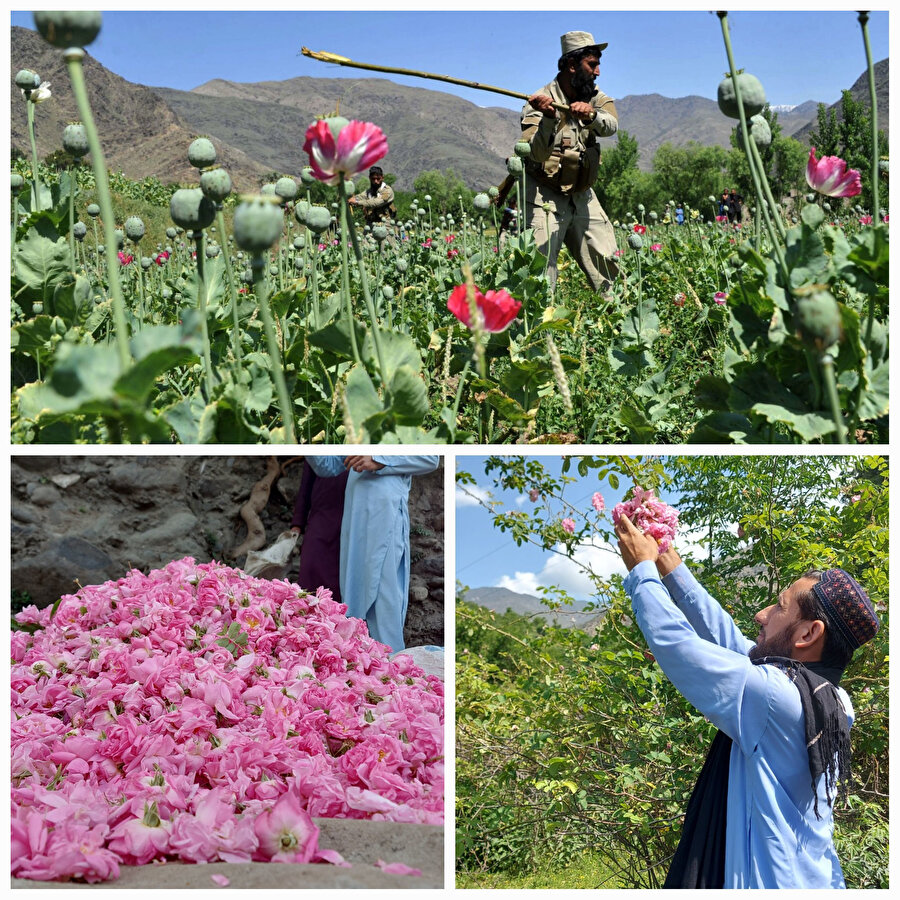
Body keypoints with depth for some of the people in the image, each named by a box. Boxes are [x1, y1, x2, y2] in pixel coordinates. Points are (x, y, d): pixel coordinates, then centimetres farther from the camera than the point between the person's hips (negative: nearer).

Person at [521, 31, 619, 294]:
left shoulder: (595, 98, 3)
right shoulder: (540, 102, -13)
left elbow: (611, 125, -18)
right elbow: (538, 153, -26)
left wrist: (591, 114, -39)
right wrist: (549, 117, -42)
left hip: (583, 197, 6)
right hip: (545, 199, -5)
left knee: (609, 267, 8)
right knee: (541, 271, -14)